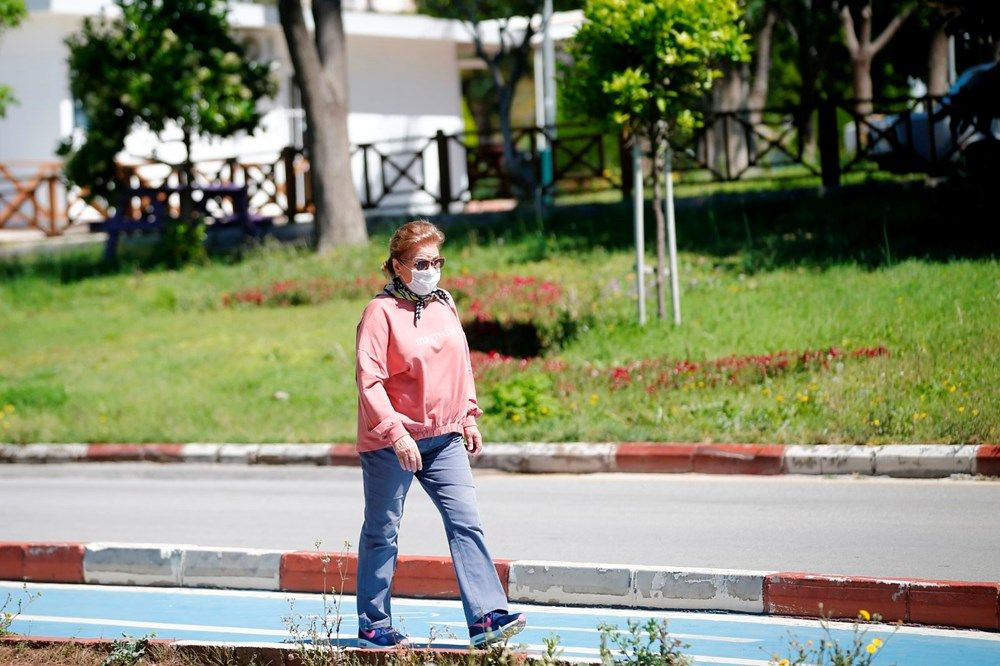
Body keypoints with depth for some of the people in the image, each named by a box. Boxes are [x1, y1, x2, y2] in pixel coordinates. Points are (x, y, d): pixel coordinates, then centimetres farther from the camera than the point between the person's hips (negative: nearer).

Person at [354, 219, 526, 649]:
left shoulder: (445, 304, 8)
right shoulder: (381, 311, -12)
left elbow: (461, 363, 19)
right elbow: (369, 380, -18)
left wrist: (469, 418, 15)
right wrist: (395, 434, -23)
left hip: (444, 438, 6)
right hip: (391, 441, -6)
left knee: (466, 522, -5)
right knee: (382, 532, 5)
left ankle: (486, 617, -8)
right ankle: (374, 626, 14)